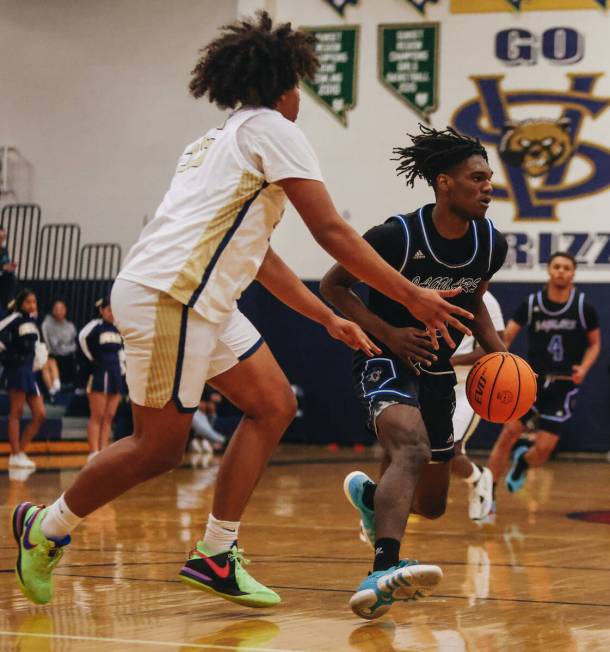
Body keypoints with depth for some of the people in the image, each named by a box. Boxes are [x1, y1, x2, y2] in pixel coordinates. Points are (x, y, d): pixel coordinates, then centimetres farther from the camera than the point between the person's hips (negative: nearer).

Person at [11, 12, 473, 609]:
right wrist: (412, 297, -3)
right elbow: (331, 231, -7)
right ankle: (44, 529, 15)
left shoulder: (221, 138, 26)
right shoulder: (270, 128, -3)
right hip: (167, 296, -10)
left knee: (273, 404, 7)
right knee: (159, 446, -3)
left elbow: (258, 253, 29)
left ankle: (215, 556, 7)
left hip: (201, 302, 10)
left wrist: (328, 318, 28)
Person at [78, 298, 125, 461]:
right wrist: (91, 358, -16)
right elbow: (83, 337, -27)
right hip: (99, 373, -7)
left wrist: (121, 367, 16)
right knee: (97, 416, -8)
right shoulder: (96, 325, -9)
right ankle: (94, 453, -8)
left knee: (109, 417, 6)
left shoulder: (118, 328, 13)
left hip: (115, 374, 7)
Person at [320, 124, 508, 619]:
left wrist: (500, 353, 0)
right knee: (412, 449, -37)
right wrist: (389, 333, -21)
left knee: (432, 504, 14)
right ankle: (383, 572, -51)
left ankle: (368, 494, 47)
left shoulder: (491, 244, -4)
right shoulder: (399, 236, -20)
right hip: (385, 361, -7)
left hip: (438, 371, 7)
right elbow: (333, 286, -9)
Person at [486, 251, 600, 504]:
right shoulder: (532, 303, -4)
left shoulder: (583, 307, -4)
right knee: (510, 431, -14)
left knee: (543, 449, -6)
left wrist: (583, 368, -12)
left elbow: (595, 343, 7)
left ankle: (523, 461, 31)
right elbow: (505, 337, -5)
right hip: (532, 379, 0)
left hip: (564, 386, 0)